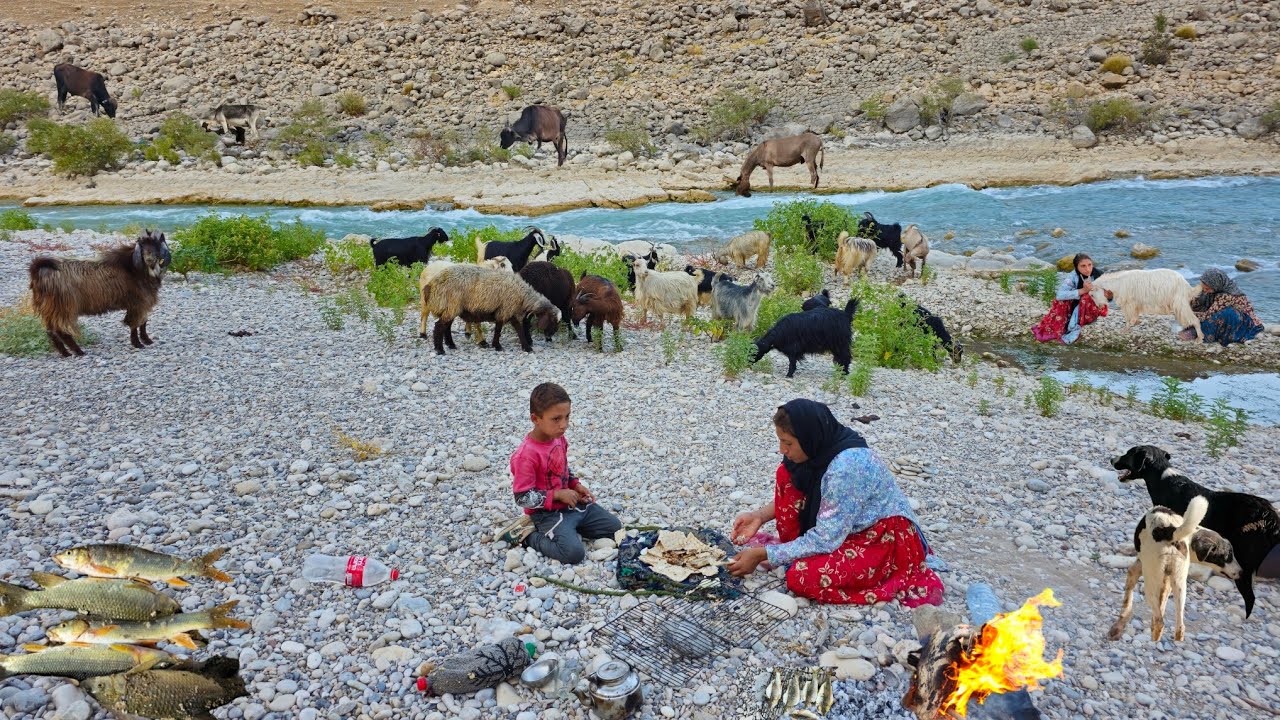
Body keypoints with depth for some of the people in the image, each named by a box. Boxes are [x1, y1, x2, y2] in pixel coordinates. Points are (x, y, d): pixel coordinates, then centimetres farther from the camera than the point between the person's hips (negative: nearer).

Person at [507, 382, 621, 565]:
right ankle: (531, 536, -3)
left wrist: (577, 485, 0)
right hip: (548, 513, -8)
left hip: (573, 502, 8)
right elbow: (523, 498, -22)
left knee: (614, 527, 9)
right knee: (574, 553, -25)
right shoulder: (526, 456, -27)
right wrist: (558, 495, -23)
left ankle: (567, 529, 15)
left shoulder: (559, 439, -1)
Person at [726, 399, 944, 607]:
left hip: (888, 539, -8)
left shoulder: (847, 466, -33)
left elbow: (826, 539, -29)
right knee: (787, 473, -5)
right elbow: (790, 496, 11)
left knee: (802, 577, -27)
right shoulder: (820, 448, -7)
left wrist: (762, 555, -23)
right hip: (846, 527, 8)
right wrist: (760, 515, -4)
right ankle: (798, 552, 4)